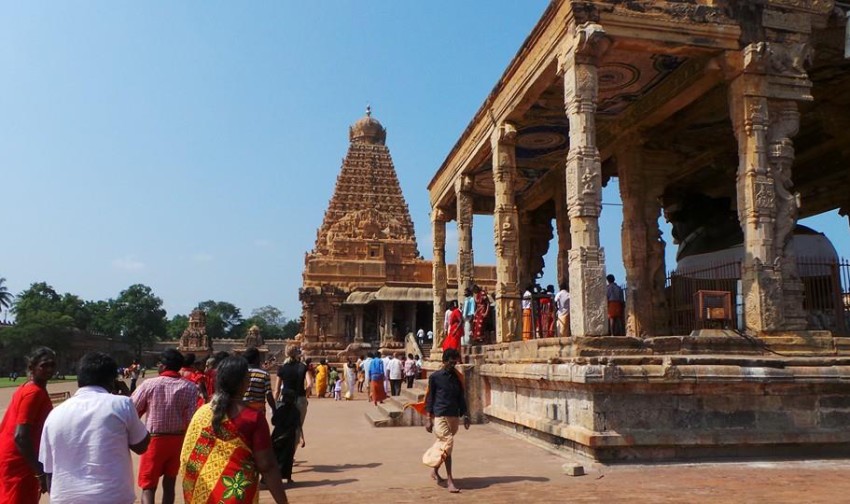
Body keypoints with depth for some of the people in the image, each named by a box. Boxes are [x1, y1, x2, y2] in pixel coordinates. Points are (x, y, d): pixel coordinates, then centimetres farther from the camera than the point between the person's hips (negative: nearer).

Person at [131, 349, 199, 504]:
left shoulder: (149, 384, -11)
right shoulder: (190, 387, -8)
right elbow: (190, 420, -10)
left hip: (154, 440, -2)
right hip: (178, 440, 2)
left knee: (148, 487, 4)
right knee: (169, 484, 17)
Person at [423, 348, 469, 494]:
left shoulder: (457, 377, 9)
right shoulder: (435, 376, -3)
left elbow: (461, 397, 14)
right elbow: (429, 398, -2)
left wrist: (464, 415, 8)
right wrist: (429, 418, -5)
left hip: (454, 416, 5)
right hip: (439, 416, -5)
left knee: (442, 444, 15)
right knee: (447, 443, -14)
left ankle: (435, 471, 36)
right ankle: (449, 480, -8)